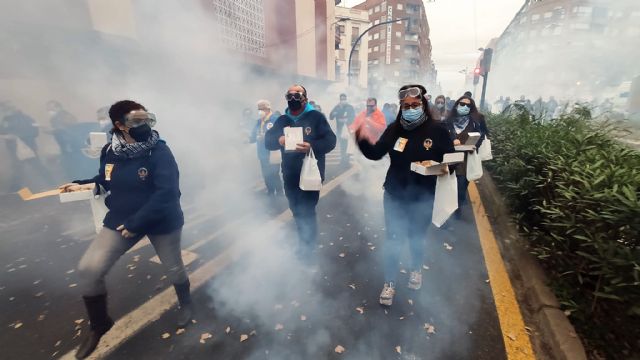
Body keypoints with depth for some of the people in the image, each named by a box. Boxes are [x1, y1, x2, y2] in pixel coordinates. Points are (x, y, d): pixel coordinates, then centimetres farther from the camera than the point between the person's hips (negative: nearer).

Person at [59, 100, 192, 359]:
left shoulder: (159, 151, -20)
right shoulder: (109, 151, -4)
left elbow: (166, 192, -28)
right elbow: (107, 180, 16)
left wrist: (136, 223, -25)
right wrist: (83, 185, -3)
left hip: (162, 221, -4)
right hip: (121, 218, 4)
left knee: (173, 268, 12)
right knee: (88, 269, -4)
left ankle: (185, 304, 45)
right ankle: (99, 325, 23)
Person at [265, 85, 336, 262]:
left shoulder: (316, 117, -5)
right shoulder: (282, 120, 10)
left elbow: (330, 140, -12)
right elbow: (267, 140, 1)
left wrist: (312, 146, -30)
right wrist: (278, 140, -21)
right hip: (290, 174, 5)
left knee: (307, 211, -4)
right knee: (297, 210, 16)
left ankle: (308, 247, 16)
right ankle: (303, 242, 37)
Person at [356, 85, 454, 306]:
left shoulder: (437, 130, -9)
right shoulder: (394, 129, -4)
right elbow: (376, 154, 1)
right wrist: (362, 140, -17)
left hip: (422, 198, 0)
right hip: (394, 196, 1)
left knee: (417, 238, 20)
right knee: (393, 239, 7)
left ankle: (416, 270, 50)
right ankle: (390, 283, 25)